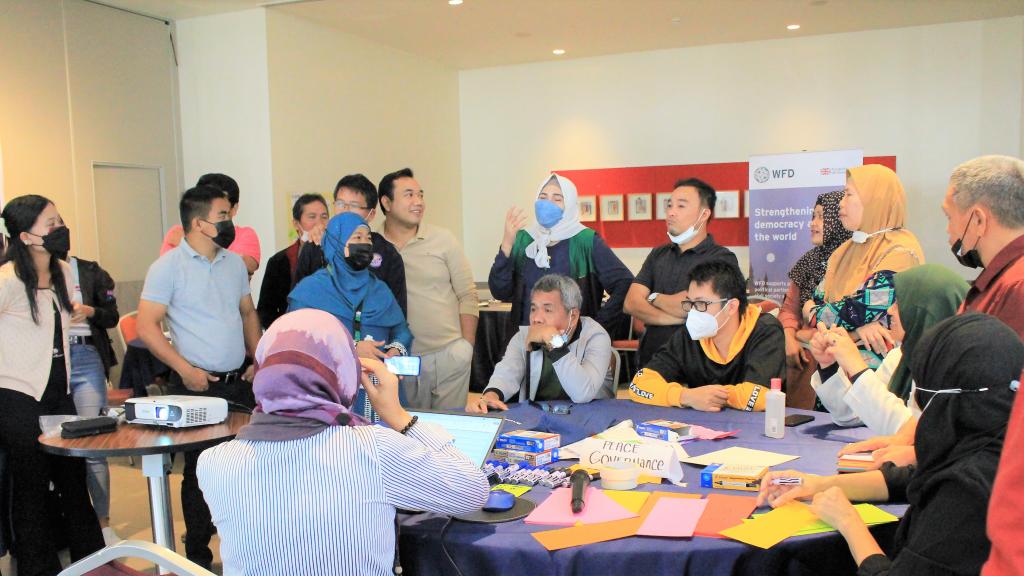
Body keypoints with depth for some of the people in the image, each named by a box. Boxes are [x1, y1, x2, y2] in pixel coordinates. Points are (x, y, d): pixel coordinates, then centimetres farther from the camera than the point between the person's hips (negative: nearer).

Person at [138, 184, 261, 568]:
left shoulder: (235, 262, 10)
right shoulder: (169, 266, -8)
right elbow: (146, 326, -11)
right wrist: (185, 370, -17)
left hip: (239, 381, 5)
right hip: (197, 385, -5)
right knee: (200, 469, 4)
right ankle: (198, 555, 20)